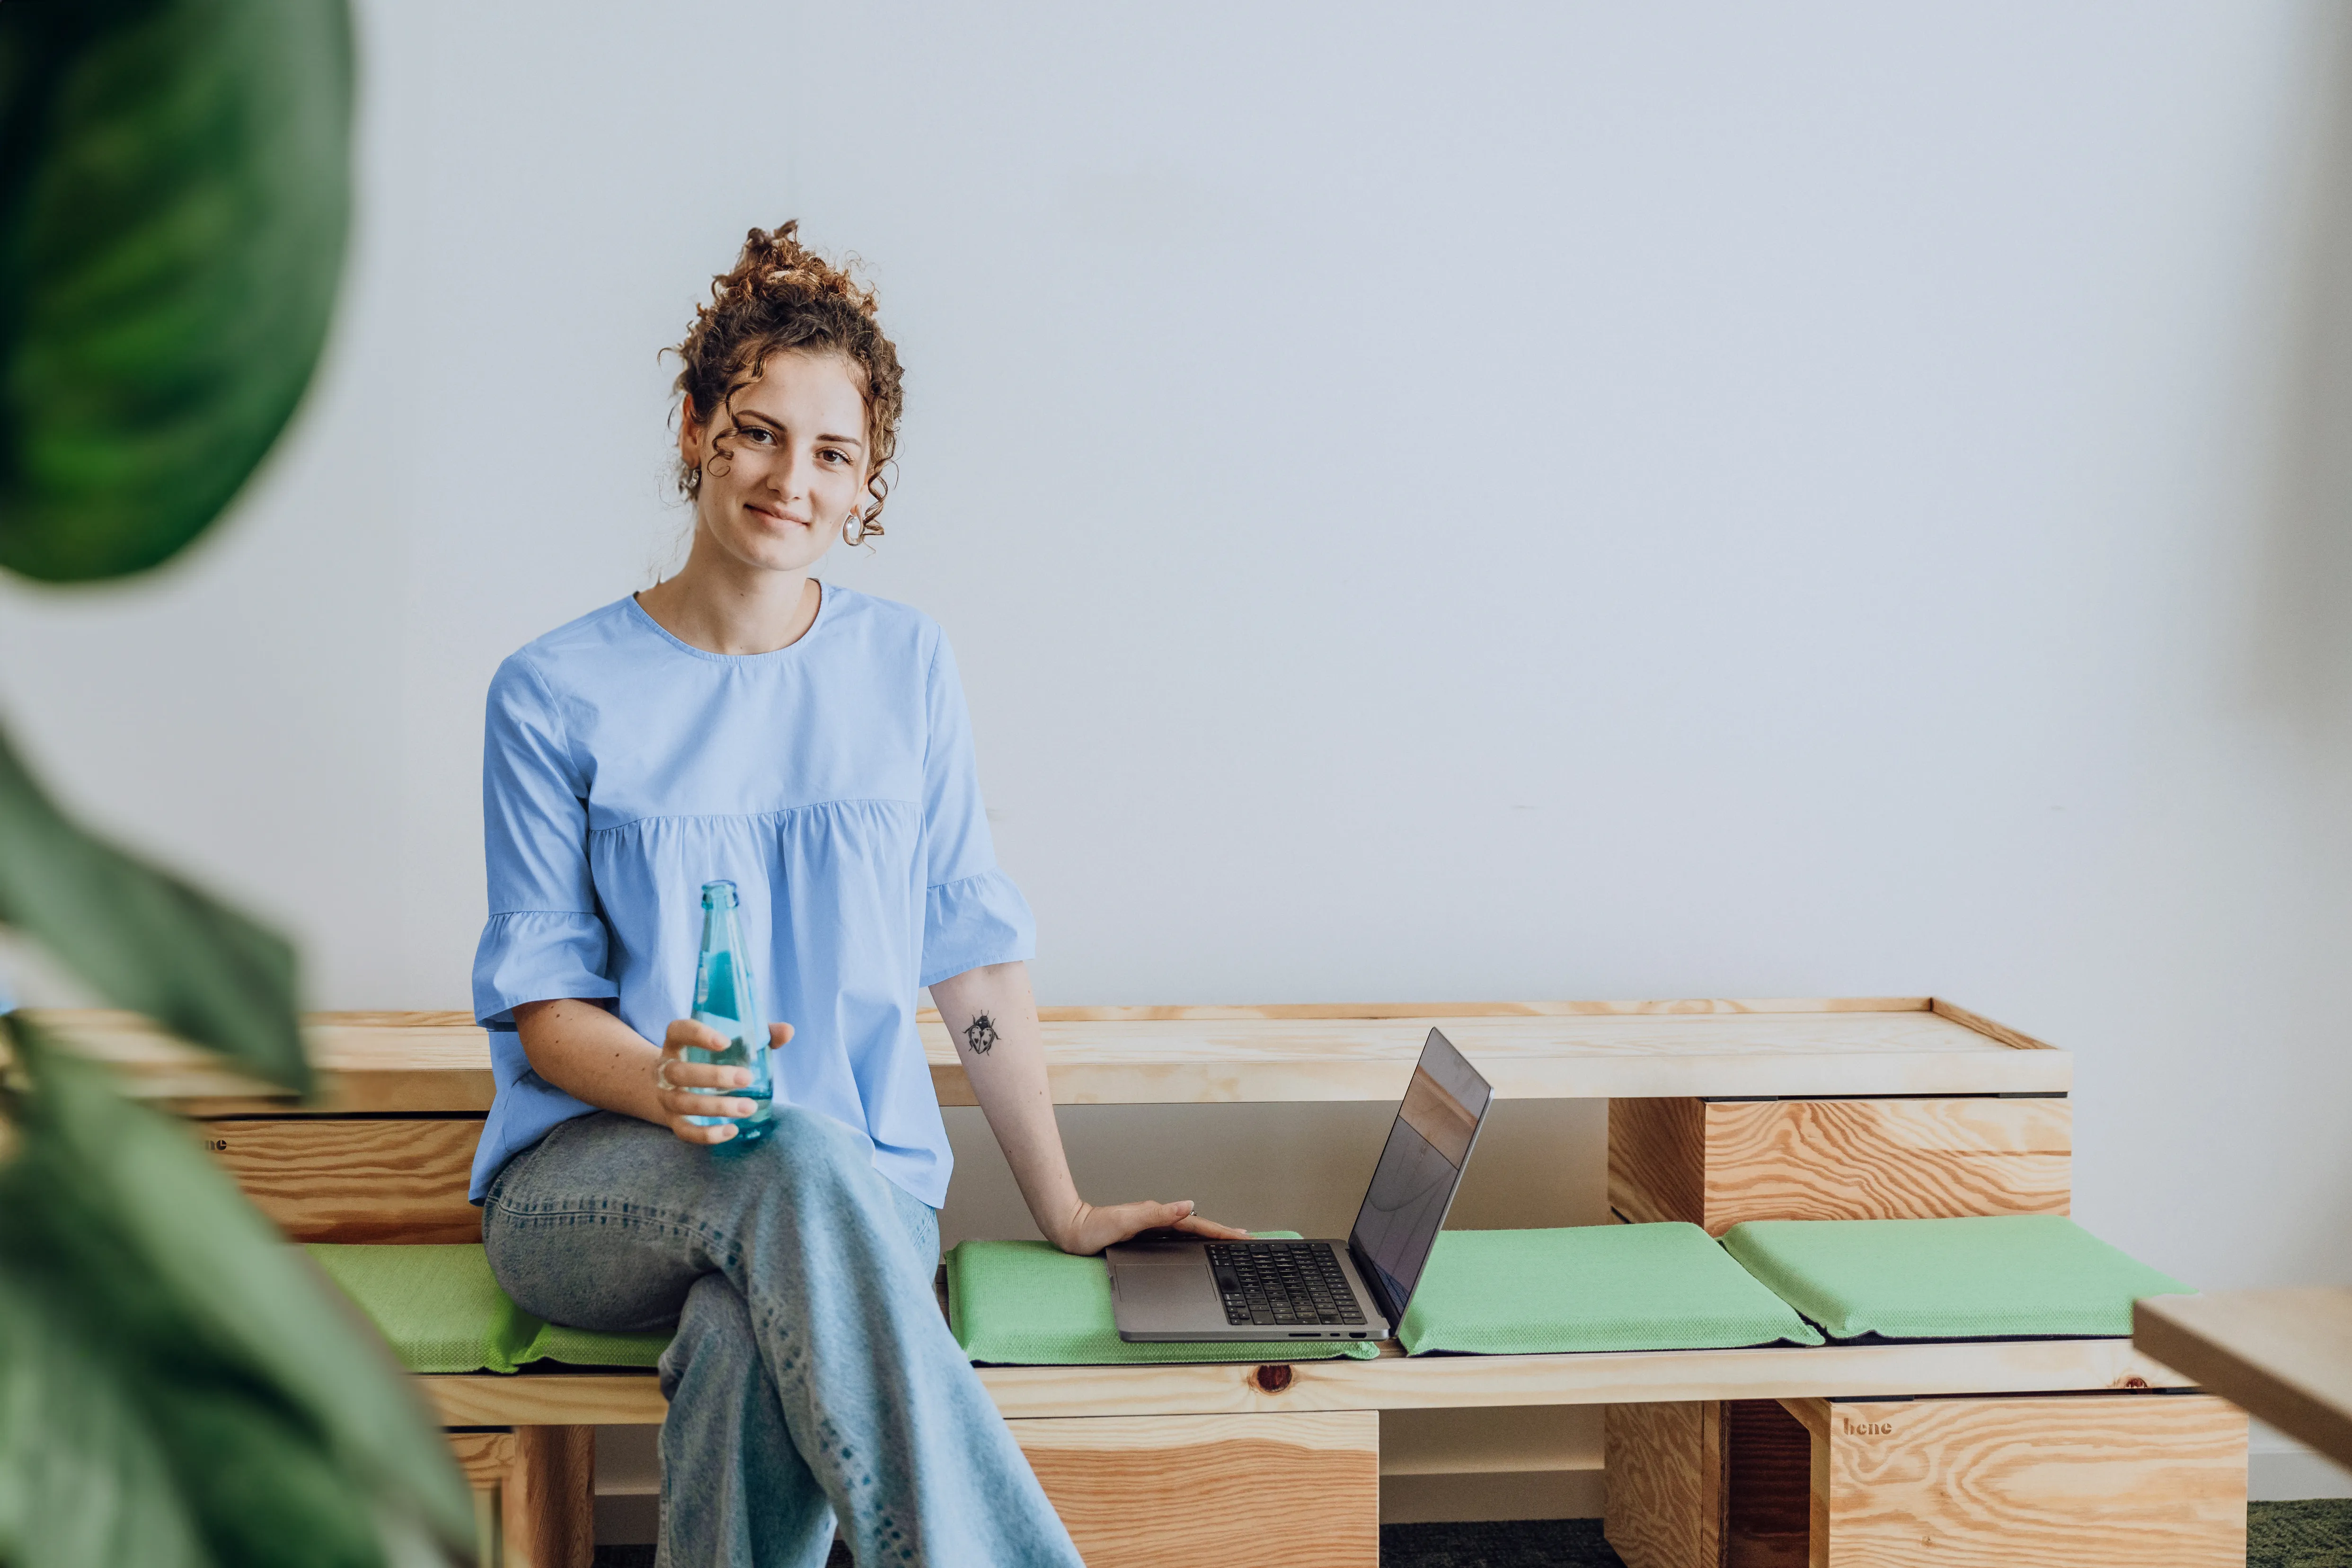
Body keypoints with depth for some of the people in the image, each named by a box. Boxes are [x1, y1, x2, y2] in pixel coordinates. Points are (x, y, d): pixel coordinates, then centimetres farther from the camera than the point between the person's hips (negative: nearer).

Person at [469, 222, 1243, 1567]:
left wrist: (1066, 1212, 9)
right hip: (593, 1181, -1)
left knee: (749, 1352, -36)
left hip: (859, 1183, 1)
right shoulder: (557, 694, 2)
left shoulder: (905, 668, 8)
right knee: (798, 1164, -36)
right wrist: (664, 1080, -22)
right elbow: (540, 1004, 1)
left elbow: (975, 953, 10)